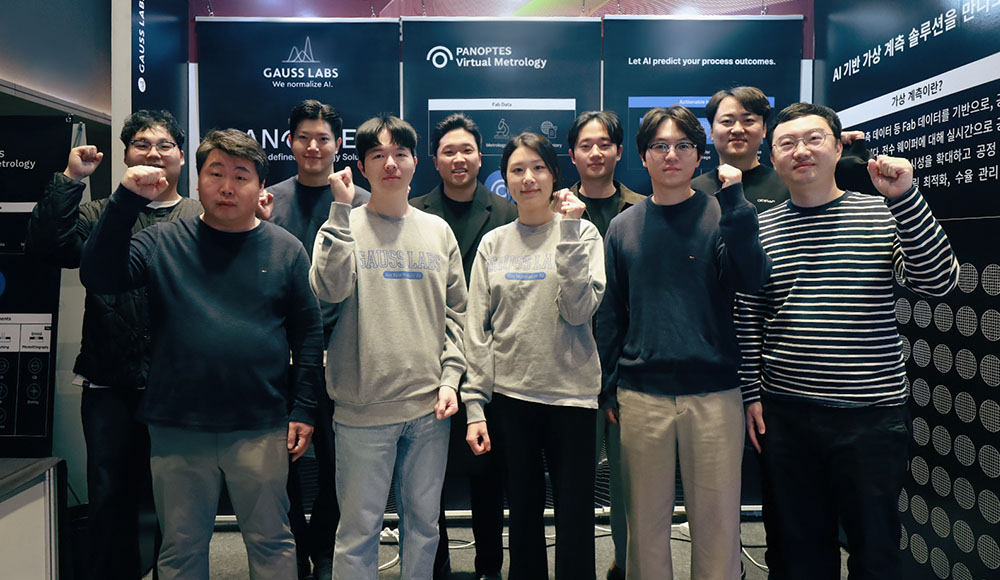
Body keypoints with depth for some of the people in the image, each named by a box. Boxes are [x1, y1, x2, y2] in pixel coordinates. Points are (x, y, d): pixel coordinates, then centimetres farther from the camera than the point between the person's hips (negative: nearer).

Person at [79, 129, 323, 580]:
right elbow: (98, 276, -11)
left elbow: (309, 333, 2)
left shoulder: (286, 249, 1)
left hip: (262, 429, -1)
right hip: (178, 429, 1)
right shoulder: (163, 242, 2)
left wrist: (302, 410, -2)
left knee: (271, 543, 13)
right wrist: (126, 201, -17)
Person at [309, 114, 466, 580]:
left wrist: (450, 377, 1)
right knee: (359, 526, 7)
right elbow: (330, 288, -17)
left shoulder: (437, 230, 9)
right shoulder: (344, 225, 1)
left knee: (423, 521, 15)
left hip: (429, 405, 3)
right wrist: (342, 209, -17)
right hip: (363, 406, -3)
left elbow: (456, 311, 10)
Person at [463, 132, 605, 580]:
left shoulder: (582, 233, 0)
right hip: (510, 393, 2)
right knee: (523, 511, 14)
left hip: (571, 392, -2)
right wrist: (475, 404, 0)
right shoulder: (493, 244, 6)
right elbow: (478, 329, 4)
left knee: (575, 517, 5)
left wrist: (568, 233, -15)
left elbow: (579, 310, -13)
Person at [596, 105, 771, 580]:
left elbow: (753, 280, -13)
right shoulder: (624, 227, 8)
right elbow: (610, 313, 10)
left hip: (714, 393, -1)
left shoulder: (721, 215, 3)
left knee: (717, 519, 8)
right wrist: (609, 389, 7)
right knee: (646, 519, 12)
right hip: (641, 396, 2)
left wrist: (733, 202, -16)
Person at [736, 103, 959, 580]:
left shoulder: (883, 215, 0)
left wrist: (904, 196, -21)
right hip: (784, 415, 1)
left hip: (872, 415, -1)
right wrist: (751, 394, 3)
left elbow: (938, 282, -12)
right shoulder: (760, 228, 3)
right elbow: (747, 317, 6)